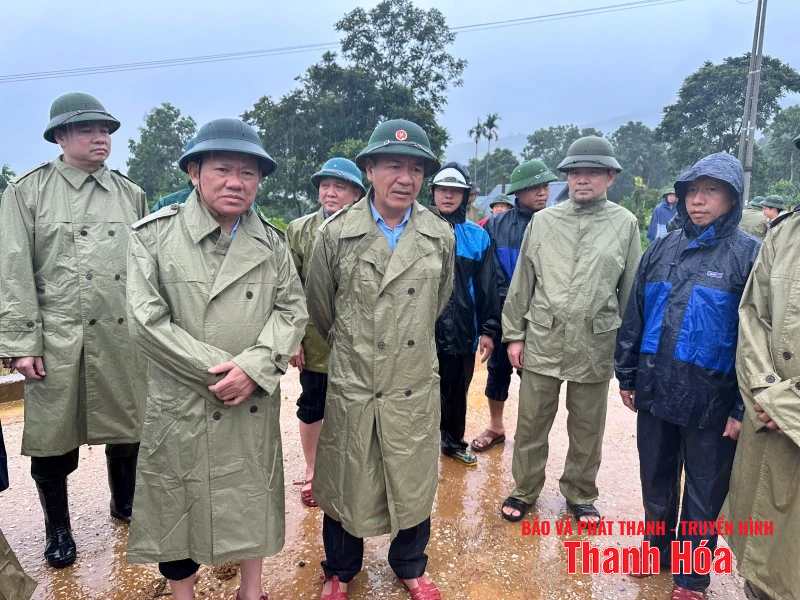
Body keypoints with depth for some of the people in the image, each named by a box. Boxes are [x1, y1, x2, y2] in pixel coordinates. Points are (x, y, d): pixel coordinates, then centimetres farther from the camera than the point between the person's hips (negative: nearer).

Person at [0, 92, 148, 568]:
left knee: (128, 427, 11)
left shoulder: (131, 194, 10)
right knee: (51, 438, 8)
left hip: (122, 338, 3)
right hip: (56, 340, -2)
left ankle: (125, 503, 36)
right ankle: (58, 528, 29)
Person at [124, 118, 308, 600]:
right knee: (178, 505, 14)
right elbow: (147, 321, -12)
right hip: (180, 405, -2)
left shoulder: (272, 243, 2)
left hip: (255, 405, 3)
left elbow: (292, 309, -1)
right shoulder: (154, 235, -7)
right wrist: (218, 371, -15)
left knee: (253, 497, 17)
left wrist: (252, 367, -17)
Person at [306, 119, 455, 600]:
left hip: (416, 387, 2)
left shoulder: (441, 236, -2)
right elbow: (320, 307, 5)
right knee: (346, 485, 15)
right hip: (351, 385, -1)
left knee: (413, 484, 16)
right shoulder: (336, 234, -8)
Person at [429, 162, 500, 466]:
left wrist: (489, 329, 3)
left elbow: (487, 288, 5)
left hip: (462, 330, 2)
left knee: (457, 391, 17)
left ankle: (454, 441, 37)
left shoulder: (477, 236, 3)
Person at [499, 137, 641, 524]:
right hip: (542, 343, 1)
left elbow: (631, 290, 3)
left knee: (587, 429, 15)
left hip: (595, 346, 0)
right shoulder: (543, 221, 2)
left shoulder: (625, 224, 0)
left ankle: (581, 495, 36)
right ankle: (524, 490, 32)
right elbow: (522, 283, 5)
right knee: (531, 424, 12)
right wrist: (514, 334, 3)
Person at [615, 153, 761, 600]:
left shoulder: (750, 254, -6)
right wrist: (627, 376, 9)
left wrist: (744, 407, -10)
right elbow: (635, 316, 9)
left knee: (703, 493, 12)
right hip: (655, 391, 4)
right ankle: (658, 549, 41)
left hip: (711, 400, -3)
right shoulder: (663, 249, 6)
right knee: (657, 480, 19)